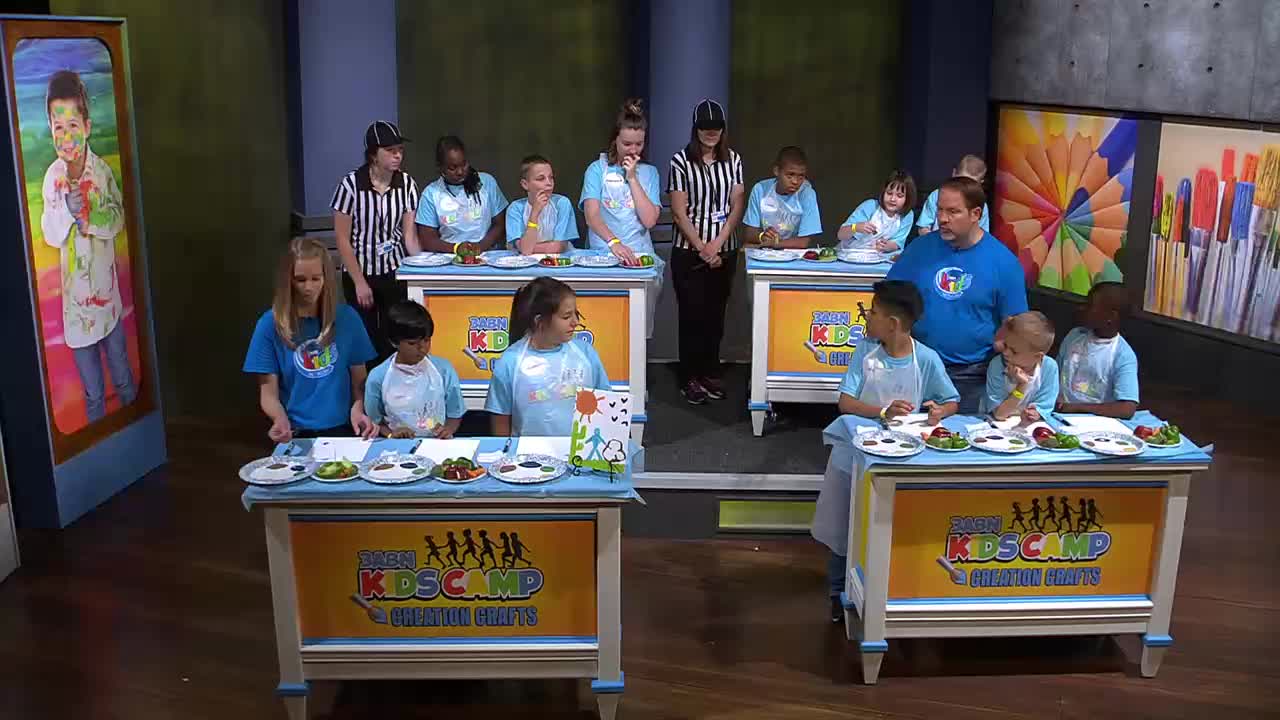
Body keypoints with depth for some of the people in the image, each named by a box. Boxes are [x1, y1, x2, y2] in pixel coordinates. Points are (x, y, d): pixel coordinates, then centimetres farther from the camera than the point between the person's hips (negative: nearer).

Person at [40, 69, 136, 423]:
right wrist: (66, 210, -23)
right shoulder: (52, 176, -7)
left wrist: (90, 215, -24)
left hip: (107, 290, -1)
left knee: (123, 378, 15)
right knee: (92, 393, 12)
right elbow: (50, 234, -6)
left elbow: (119, 219, -8)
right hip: (76, 295, 1)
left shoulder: (103, 170, -10)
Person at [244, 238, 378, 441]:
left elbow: (359, 380, 11)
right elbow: (268, 392, 3)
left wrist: (358, 410, -9)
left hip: (342, 429, 1)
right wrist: (280, 420, -17)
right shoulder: (270, 324, 1)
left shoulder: (346, 318, 6)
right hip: (295, 434, 0)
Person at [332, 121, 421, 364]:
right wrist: (359, 282, -11)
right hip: (360, 272, -2)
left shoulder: (407, 184, -7)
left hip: (395, 272, 2)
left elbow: (409, 234, -5)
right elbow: (343, 239, -10)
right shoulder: (351, 184, -15)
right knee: (367, 338, 4)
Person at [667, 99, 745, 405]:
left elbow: (737, 206, 2)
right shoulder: (681, 161, -5)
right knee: (692, 314, 1)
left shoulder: (732, 159, 5)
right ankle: (690, 378, 11)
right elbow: (679, 212, -7)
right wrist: (702, 248, -10)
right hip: (689, 251, -3)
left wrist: (717, 244, -10)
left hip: (724, 251, 3)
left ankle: (710, 372, 20)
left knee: (716, 314, 8)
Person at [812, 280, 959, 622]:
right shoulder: (865, 351, -9)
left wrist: (938, 411, -24)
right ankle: (839, 593, 32)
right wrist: (883, 411, -32)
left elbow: (952, 402, 0)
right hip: (855, 453, 2)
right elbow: (845, 402, -14)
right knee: (842, 527, 13)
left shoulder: (927, 360, -12)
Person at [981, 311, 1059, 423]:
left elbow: (1044, 407, -9)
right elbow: (998, 414, -15)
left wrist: (1034, 414, -30)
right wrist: (1021, 386, -25)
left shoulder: (1049, 368, -12)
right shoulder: (997, 365, -15)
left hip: (1024, 426, 1)